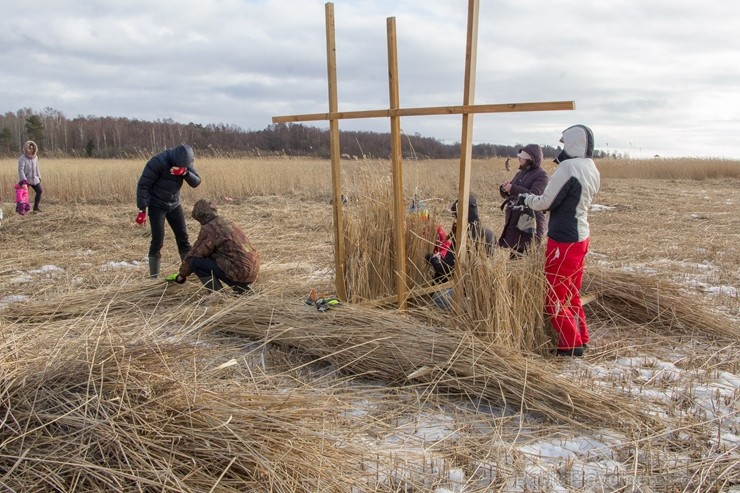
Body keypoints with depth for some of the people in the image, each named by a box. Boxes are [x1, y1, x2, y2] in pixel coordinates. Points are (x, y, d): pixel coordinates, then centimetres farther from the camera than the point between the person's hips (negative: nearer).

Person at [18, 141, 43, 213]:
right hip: (25, 179, -6)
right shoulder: (22, 158, -13)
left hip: (34, 179, 6)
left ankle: (35, 207, 13)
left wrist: (39, 177, 17)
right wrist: (23, 180, -29)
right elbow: (20, 170, -20)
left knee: (39, 191, 2)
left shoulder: (35, 157, 6)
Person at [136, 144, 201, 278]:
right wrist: (142, 210, -22)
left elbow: (196, 182, -12)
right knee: (158, 240, -10)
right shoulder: (158, 162, -24)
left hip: (174, 205, 5)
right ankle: (154, 275, 0)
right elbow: (143, 185, -20)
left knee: (183, 237, 5)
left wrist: (185, 172, -32)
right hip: (156, 205, -5)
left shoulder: (185, 162, -7)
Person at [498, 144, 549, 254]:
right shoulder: (520, 173, 14)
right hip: (513, 220, 7)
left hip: (529, 221, -7)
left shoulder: (541, 175, -6)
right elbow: (507, 194, 19)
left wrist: (512, 188, -18)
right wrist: (504, 188, -4)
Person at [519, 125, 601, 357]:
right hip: (581, 237, 9)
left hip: (563, 240, -9)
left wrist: (525, 198, 3)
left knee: (555, 296, 2)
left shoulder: (568, 167, -19)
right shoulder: (592, 170, 7)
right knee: (571, 293, 21)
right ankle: (581, 337, 29)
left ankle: (571, 344, 7)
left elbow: (546, 202, -15)